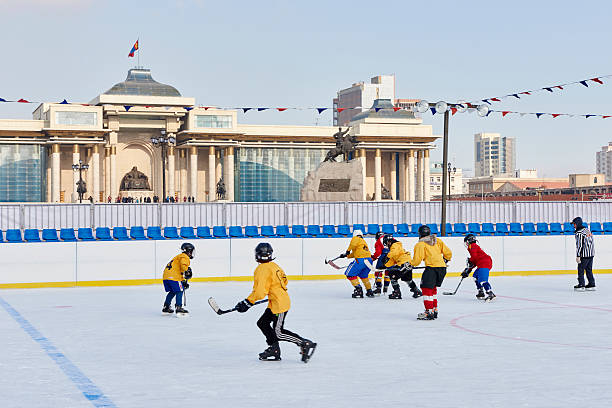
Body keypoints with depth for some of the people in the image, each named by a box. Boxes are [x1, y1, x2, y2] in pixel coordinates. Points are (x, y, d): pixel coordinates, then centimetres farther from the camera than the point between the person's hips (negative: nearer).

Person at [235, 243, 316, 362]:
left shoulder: (262, 270, -18)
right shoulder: (274, 265, 8)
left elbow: (259, 292, -23)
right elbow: (284, 280, 21)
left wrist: (247, 303, -15)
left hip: (280, 304, -10)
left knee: (278, 333, -6)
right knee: (262, 323, 14)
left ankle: (305, 344, -3)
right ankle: (274, 350, 16)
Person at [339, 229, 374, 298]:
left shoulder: (356, 238, 7)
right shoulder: (363, 241, 31)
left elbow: (353, 244, -17)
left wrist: (348, 250, -5)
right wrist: (346, 255, 34)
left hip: (360, 260, -8)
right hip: (369, 260, 8)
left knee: (350, 274, 2)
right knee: (363, 276, 28)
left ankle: (358, 289, -9)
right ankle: (369, 291, 27)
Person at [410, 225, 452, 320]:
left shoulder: (420, 244, 0)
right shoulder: (437, 241, 17)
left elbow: (417, 260, -5)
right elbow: (448, 253, 16)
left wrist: (410, 264, 13)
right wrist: (445, 260, 35)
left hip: (432, 267, -7)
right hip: (442, 267, 7)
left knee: (426, 288, -4)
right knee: (433, 288, 21)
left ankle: (429, 312, -12)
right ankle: (434, 310, 23)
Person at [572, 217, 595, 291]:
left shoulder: (579, 233, -15)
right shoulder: (587, 230, 13)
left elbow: (579, 245, -18)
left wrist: (578, 256, -17)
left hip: (584, 254, -9)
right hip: (591, 253, 9)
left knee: (581, 269, -1)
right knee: (589, 269, 13)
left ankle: (581, 285, -1)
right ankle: (592, 285, 14)